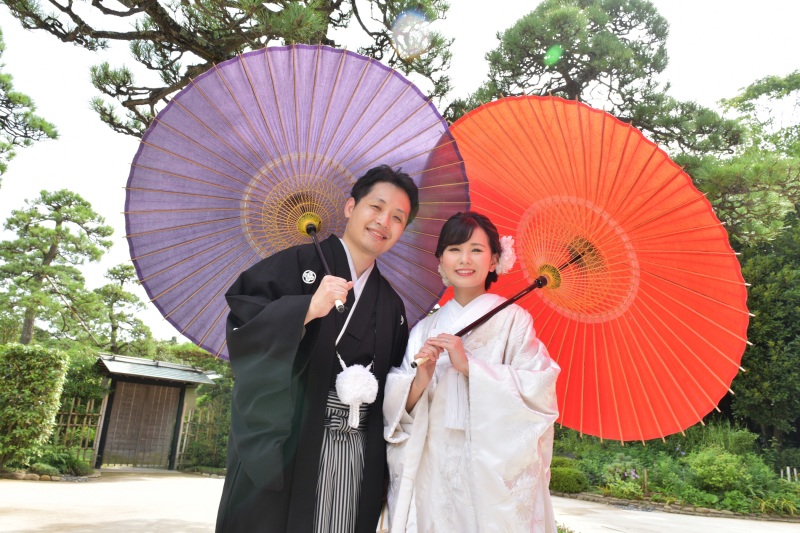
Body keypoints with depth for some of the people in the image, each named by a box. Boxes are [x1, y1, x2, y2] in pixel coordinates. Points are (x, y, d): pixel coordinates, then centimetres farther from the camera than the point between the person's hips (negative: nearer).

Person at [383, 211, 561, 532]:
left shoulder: (512, 319, -4)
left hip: (496, 473, -2)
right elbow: (397, 409, 3)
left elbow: (538, 392, -14)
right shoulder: (424, 330, 6)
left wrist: (468, 366, -20)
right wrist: (420, 381, -17)